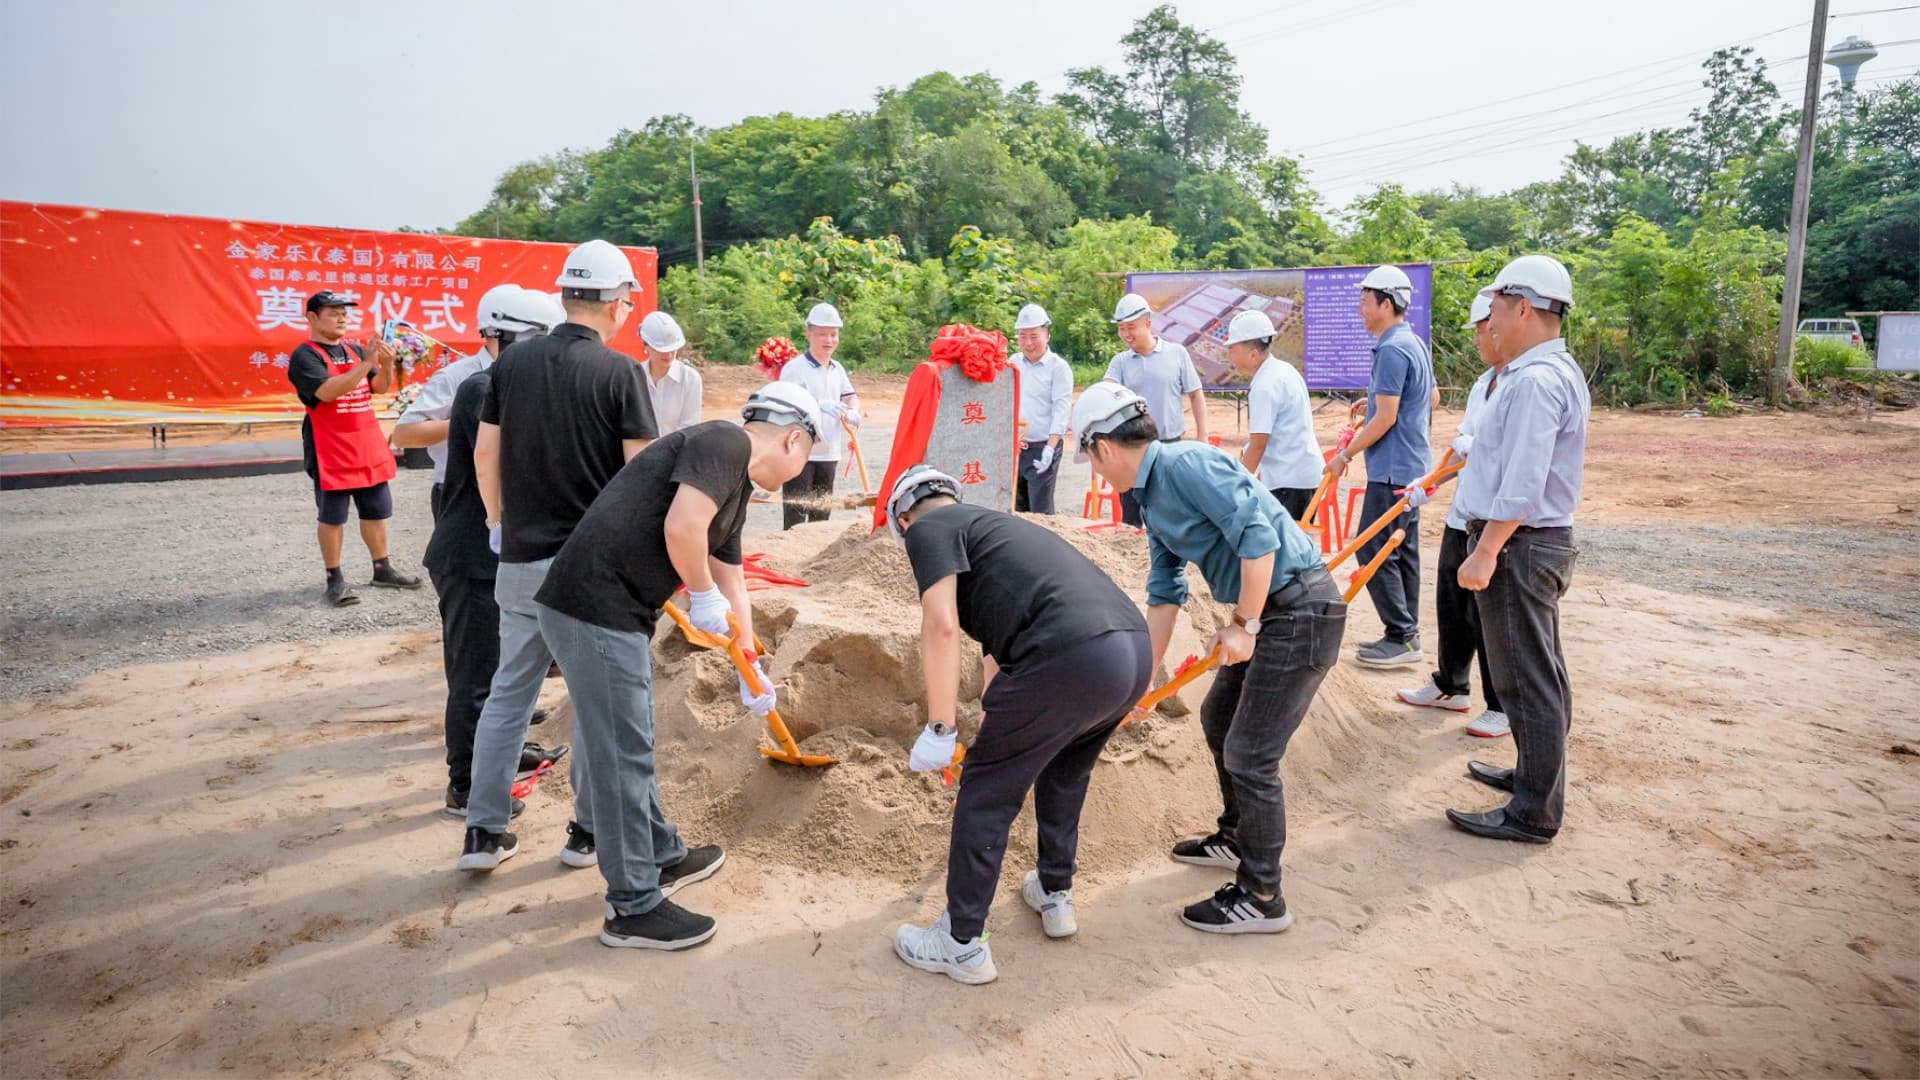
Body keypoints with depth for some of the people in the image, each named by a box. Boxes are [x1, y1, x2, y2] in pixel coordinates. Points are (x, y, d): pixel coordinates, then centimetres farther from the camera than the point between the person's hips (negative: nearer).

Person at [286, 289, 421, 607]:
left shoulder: (355, 350, 12)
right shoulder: (304, 356, -9)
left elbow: (379, 388, 11)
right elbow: (327, 391, -23)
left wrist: (386, 364, -10)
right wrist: (367, 364, -27)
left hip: (368, 446, 7)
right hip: (331, 451, -6)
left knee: (376, 510, 13)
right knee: (332, 516, 1)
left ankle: (382, 569, 24)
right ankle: (335, 579, 8)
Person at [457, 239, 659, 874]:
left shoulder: (512, 361, 4)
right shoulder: (619, 371, -10)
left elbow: (485, 452, 7)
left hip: (521, 557, 5)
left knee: (509, 692, 15)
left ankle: (484, 832, 20)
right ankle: (588, 831, 19)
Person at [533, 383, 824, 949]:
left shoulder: (736, 488, 19)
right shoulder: (725, 441, -10)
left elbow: (733, 588, 29)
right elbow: (681, 526, -26)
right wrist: (703, 594, -8)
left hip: (614, 613, 10)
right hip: (593, 610, -10)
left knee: (629, 747, 23)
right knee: (622, 756, 1)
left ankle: (664, 857, 41)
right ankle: (634, 908, 15)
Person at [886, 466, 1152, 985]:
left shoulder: (928, 529, 10)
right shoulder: (993, 525, 35)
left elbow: (942, 625, -8)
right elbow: (997, 643, 45)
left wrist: (939, 729, -1)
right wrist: (998, 737, 56)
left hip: (1069, 658, -8)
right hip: (1136, 650, 9)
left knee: (985, 793, 10)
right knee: (1064, 774, 32)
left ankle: (962, 944, 22)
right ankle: (1055, 896, 46)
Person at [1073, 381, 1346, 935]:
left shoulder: (1187, 463, -18)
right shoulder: (1152, 499, 13)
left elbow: (1258, 536, -24)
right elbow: (1164, 596, 18)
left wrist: (1243, 625, -17)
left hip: (1300, 608, -10)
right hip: (1265, 612, 10)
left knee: (1249, 755, -4)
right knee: (1218, 718, 23)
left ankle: (1260, 898, 11)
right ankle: (1236, 837, 42)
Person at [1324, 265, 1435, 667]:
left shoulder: (1392, 350, -18)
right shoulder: (1415, 343, 13)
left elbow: (1385, 419, -21)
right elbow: (1432, 398, 24)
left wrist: (1345, 456, -12)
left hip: (1392, 469, -10)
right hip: (1411, 466, 10)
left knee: (1374, 552, -6)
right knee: (1403, 551, 13)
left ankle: (1402, 638, -2)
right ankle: (1406, 632, 20)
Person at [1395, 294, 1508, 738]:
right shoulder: (1485, 383, 11)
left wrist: (1475, 449, -17)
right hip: (1463, 514, 9)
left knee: (1488, 616, 1)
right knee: (1452, 603, 19)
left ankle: (1504, 706, 17)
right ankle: (1451, 686, 36)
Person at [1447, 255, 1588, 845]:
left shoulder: (1535, 380, -20)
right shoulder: (1555, 371, 14)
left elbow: (1521, 485, -26)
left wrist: (1486, 552, -24)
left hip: (1517, 546, -11)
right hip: (1542, 540, 11)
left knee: (1525, 678, -2)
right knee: (1539, 673, 21)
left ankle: (1533, 813, 8)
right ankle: (1535, 774, 37)